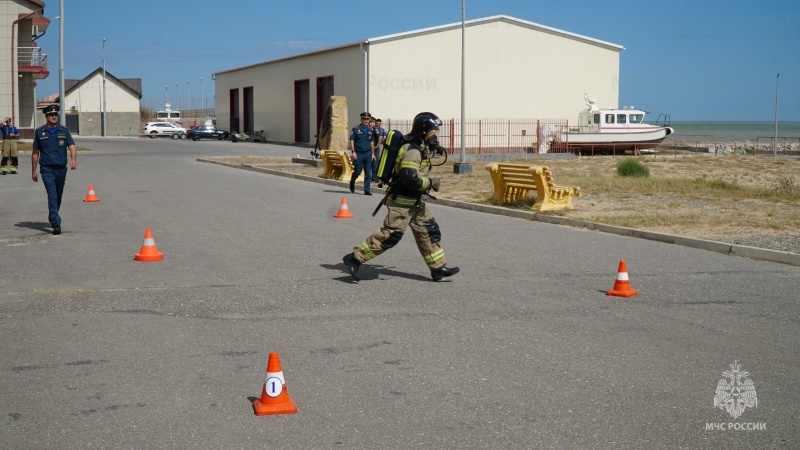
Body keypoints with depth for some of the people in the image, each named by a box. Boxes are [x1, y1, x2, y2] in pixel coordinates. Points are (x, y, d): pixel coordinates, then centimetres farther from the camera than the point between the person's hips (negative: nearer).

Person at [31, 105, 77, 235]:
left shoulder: (64, 131, 6)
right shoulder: (39, 132, 4)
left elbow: (71, 146, -4)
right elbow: (35, 152, 8)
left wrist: (73, 159, -25)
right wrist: (33, 171, 8)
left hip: (61, 168, 2)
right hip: (47, 169, -2)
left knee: (58, 195, 14)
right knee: (52, 195, -14)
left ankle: (52, 218, 36)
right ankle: (56, 224, -21)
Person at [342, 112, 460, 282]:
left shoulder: (416, 147, 11)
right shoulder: (413, 151, -21)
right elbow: (411, 178, -30)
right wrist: (431, 182, -18)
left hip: (414, 201, 11)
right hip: (402, 201, -11)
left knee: (429, 230, 11)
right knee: (390, 234, -10)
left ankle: (438, 268, 16)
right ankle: (354, 258, -5)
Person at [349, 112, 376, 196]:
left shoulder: (370, 130, 11)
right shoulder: (356, 129, -2)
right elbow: (351, 140, -4)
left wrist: (373, 153, 12)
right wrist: (353, 152, -11)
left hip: (368, 154, 4)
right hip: (358, 154, -4)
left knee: (368, 173, -1)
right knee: (357, 171, 0)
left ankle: (367, 190, 1)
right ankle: (352, 182, 30)